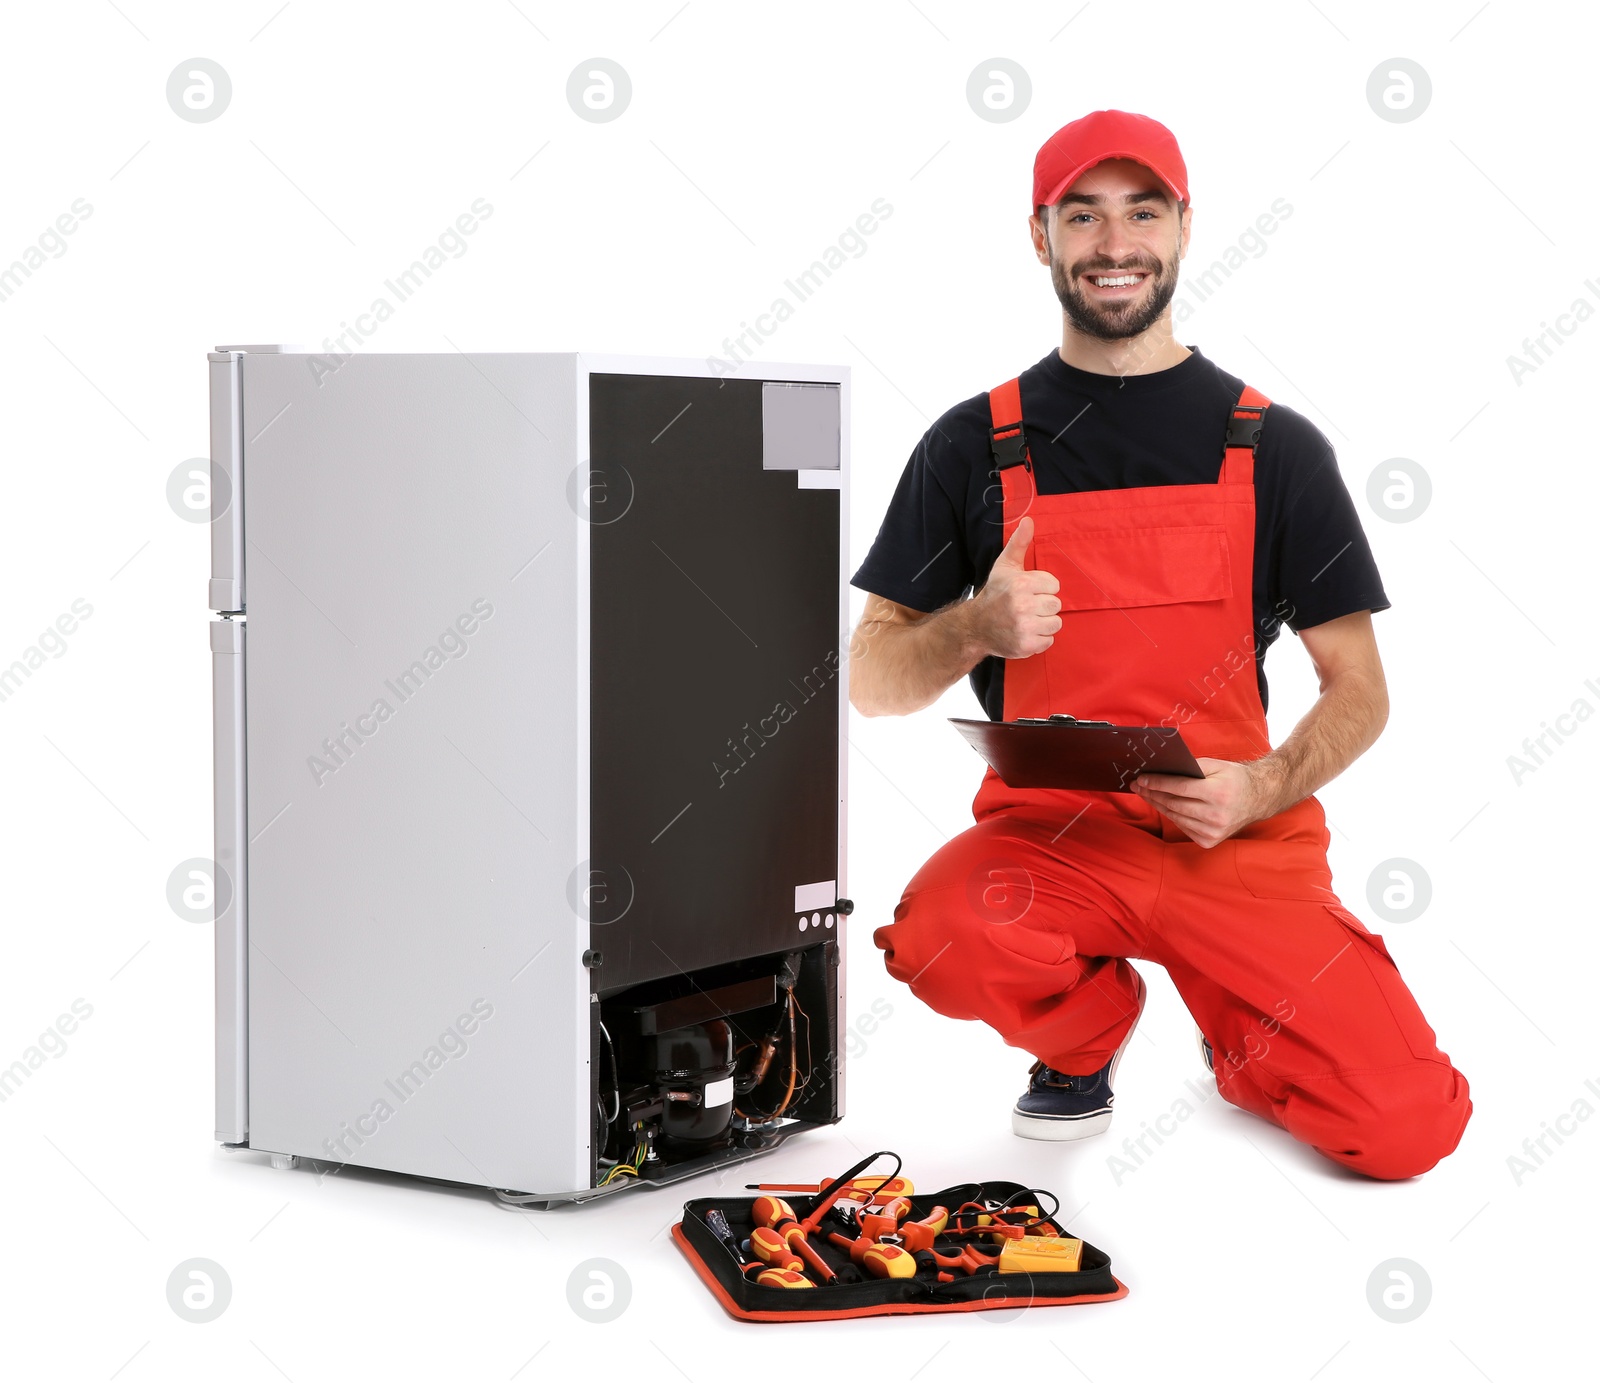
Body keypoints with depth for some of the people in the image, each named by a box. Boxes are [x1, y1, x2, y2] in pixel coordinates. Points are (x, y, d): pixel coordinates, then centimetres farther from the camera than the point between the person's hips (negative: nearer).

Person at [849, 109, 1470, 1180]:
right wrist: (975, 628, -14)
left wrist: (1262, 789, -13)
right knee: (945, 938, -35)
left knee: (1407, 1128, -18)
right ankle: (1091, 1027, 3)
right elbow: (871, 681, 7)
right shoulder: (975, 445, 6)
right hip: (1047, 834, 1)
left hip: (1240, 840, 0)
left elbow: (1359, 691, 7)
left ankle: (1240, 1032, 18)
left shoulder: (1273, 447, 6)